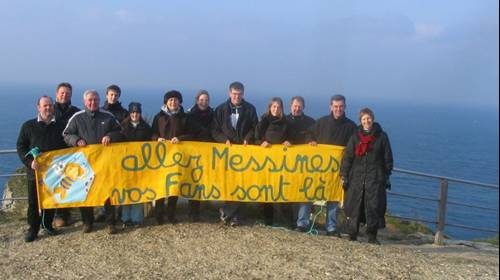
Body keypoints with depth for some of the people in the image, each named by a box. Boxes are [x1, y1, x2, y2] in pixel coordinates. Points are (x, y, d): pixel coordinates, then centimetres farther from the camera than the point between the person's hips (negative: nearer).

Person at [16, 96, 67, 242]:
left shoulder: (60, 126, 6)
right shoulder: (28, 126, 2)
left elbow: (66, 147, 10)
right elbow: (20, 146, 1)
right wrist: (30, 161, -14)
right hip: (35, 171, -1)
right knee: (33, 201, 3)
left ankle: (48, 225, 26)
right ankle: (33, 229, 14)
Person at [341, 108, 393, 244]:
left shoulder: (381, 136, 5)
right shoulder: (355, 136, 8)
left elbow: (388, 158, 8)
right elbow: (347, 157, 7)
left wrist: (387, 176, 5)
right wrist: (344, 175, 1)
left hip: (375, 178, -1)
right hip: (356, 178, 1)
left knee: (374, 207, -2)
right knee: (354, 206, 2)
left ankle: (372, 236, 8)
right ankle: (352, 235, 12)